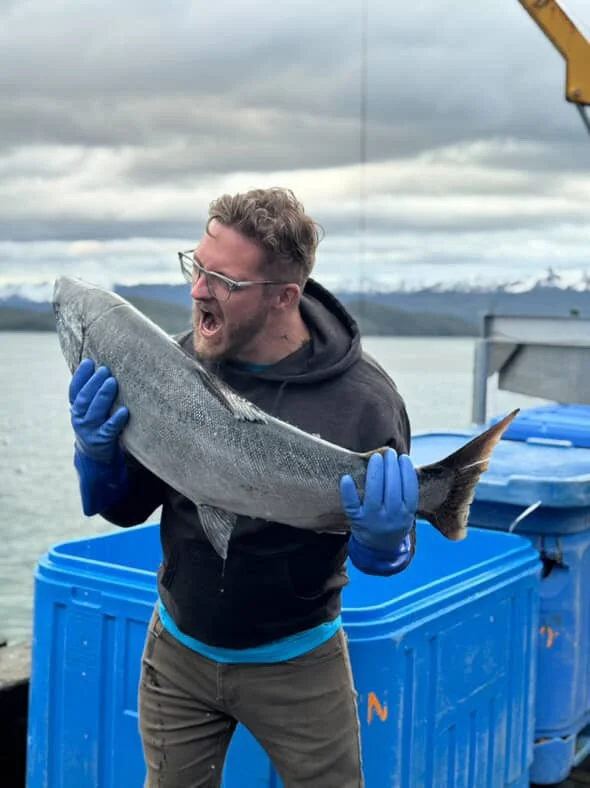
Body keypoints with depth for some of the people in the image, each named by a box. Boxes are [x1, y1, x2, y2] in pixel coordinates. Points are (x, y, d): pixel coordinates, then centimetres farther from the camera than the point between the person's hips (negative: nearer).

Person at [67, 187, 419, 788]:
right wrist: (98, 456, -22)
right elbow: (127, 508, -2)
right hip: (178, 649, 3)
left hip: (296, 663, -3)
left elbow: (387, 554, -10)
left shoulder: (361, 398, -21)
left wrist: (381, 541, -33)